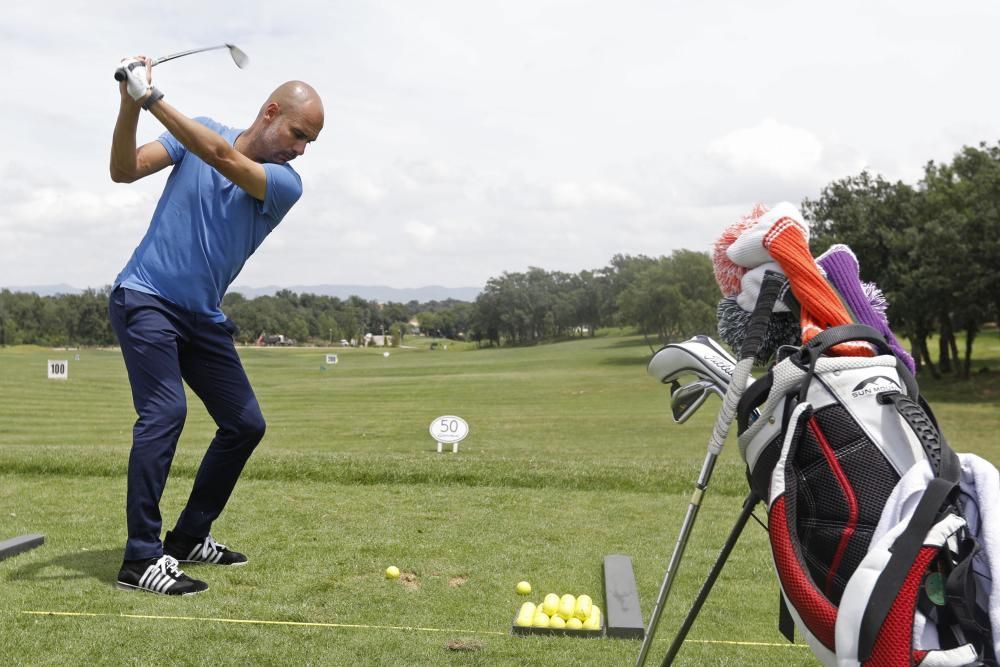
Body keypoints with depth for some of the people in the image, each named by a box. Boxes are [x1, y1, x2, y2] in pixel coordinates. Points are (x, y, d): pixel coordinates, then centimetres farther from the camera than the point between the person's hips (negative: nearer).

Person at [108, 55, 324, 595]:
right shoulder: (202, 130, -2)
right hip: (146, 298, -4)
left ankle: (189, 537, 18)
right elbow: (124, 170, -10)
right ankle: (141, 559, -17)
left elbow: (222, 157, -23)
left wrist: (152, 98, -27)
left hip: (203, 317, 4)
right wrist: (130, 105, -25)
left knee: (245, 424, 4)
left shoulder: (286, 183, -6)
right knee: (164, 412, -21)